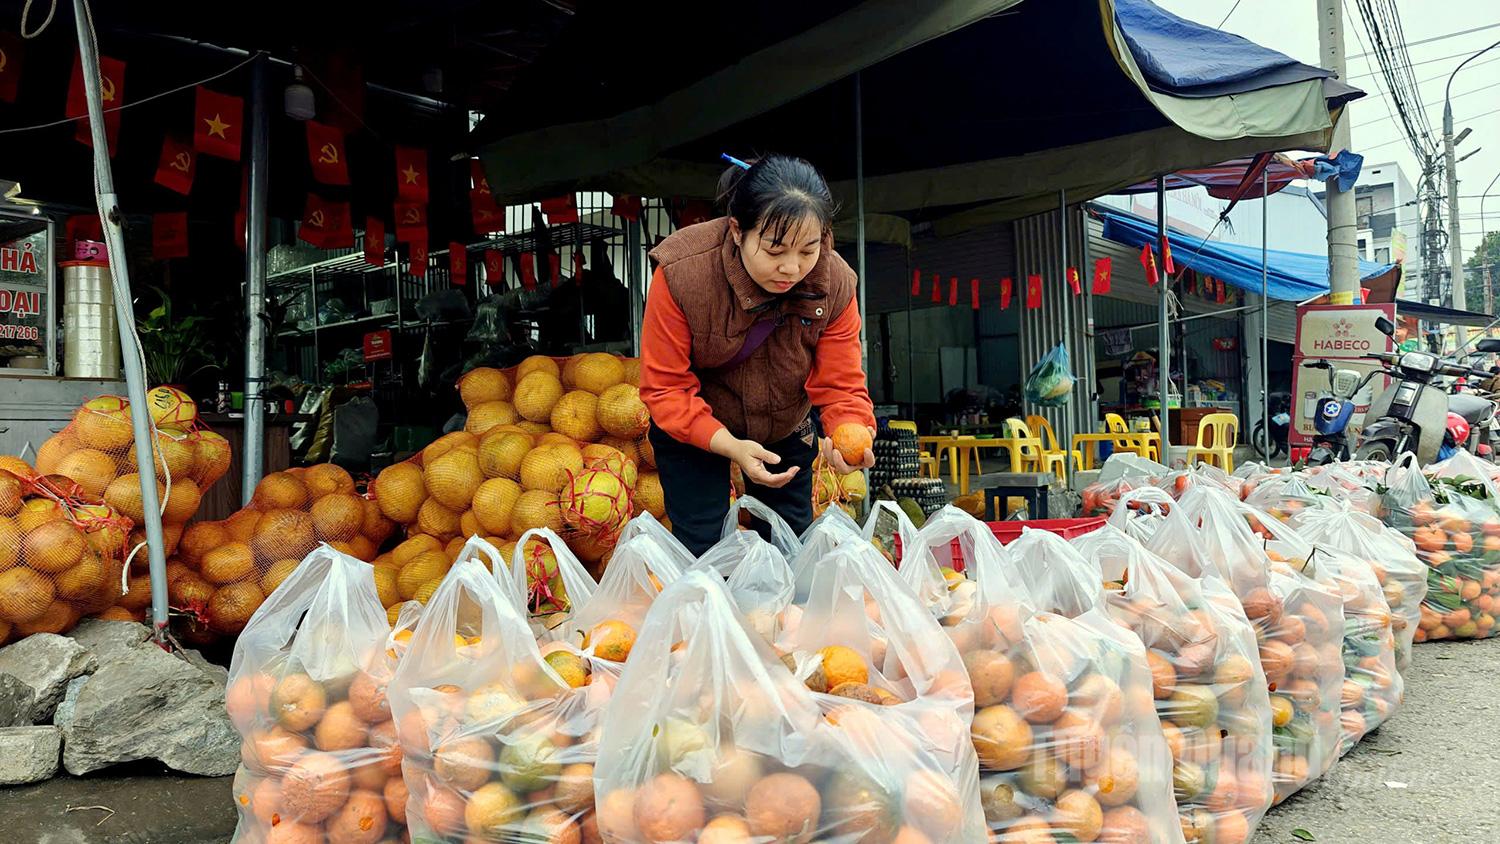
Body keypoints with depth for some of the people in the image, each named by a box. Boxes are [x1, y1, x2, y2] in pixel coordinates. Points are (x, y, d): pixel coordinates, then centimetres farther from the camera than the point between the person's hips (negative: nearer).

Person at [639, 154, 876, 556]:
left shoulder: (834, 284, -23)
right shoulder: (680, 274, -32)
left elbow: (841, 385, -20)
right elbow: (664, 388, -27)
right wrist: (730, 446, -40)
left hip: (787, 429, 3)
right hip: (692, 431, -2)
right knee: (702, 550, -3)